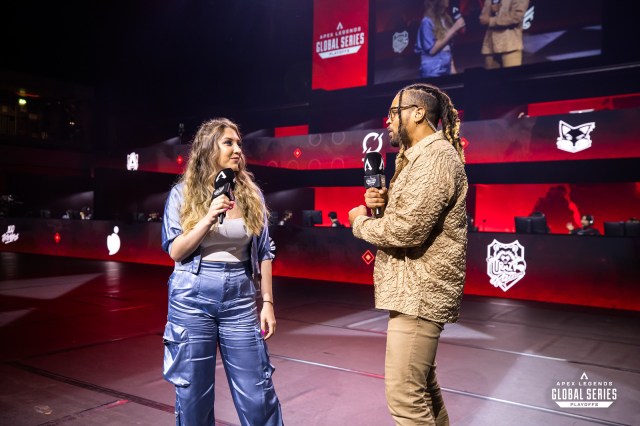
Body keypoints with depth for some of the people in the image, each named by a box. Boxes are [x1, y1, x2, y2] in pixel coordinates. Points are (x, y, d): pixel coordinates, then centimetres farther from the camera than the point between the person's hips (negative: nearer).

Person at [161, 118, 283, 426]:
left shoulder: (251, 194, 4)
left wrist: (267, 302, 2)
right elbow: (175, 252, -4)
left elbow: (263, 253, 6)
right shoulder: (182, 193, 0)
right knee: (193, 394, 10)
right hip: (192, 299, -1)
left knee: (258, 393, 5)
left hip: (240, 300, 1)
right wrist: (209, 219, -17)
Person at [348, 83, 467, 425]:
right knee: (422, 385, 21)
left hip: (419, 291, -11)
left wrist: (360, 221, -8)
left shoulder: (435, 157, -16)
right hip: (416, 288, 11)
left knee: (404, 395, -6)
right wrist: (383, 202, 2)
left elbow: (407, 230, -26)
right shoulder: (418, 157, 17)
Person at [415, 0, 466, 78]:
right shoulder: (427, 22, -11)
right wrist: (453, 29, -16)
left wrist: (452, 66, 7)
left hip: (447, 69, 6)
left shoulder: (445, 19, 8)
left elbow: (448, 47, 12)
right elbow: (432, 50, -16)